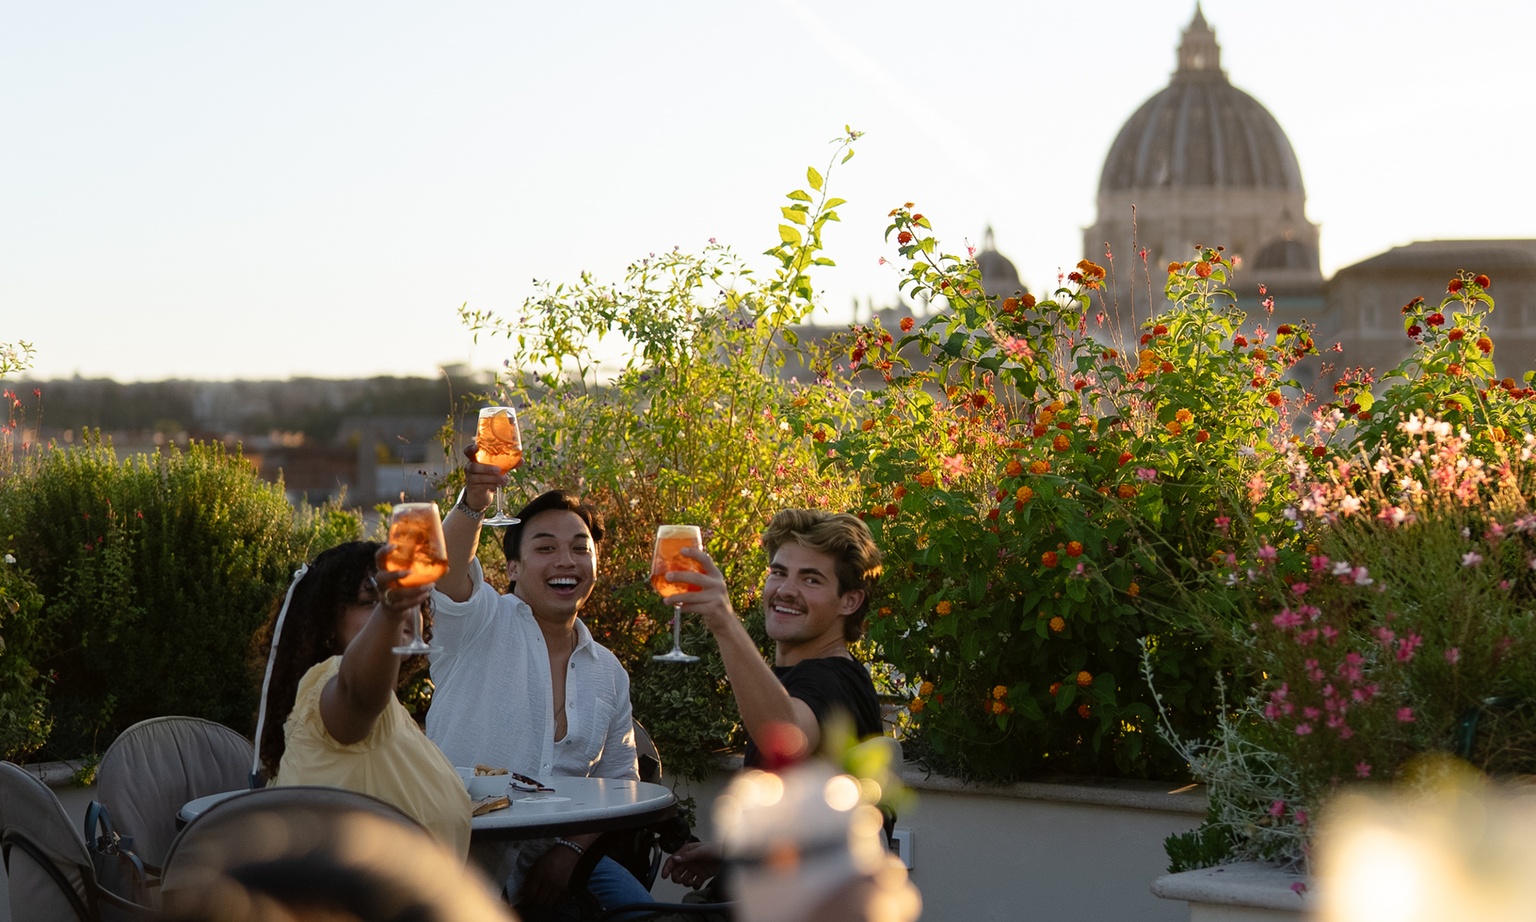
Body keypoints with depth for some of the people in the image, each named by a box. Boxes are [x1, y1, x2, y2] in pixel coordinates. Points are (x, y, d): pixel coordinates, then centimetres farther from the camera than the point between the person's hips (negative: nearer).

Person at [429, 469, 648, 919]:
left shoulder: (609, 673, 14)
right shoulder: (479, 624, -1)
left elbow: (617, 781, 15)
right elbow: (447, 565, -23)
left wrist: (571, 849, -5)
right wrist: (473, 504, -45)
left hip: (552, 858, 4)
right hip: (462, 858, -4)